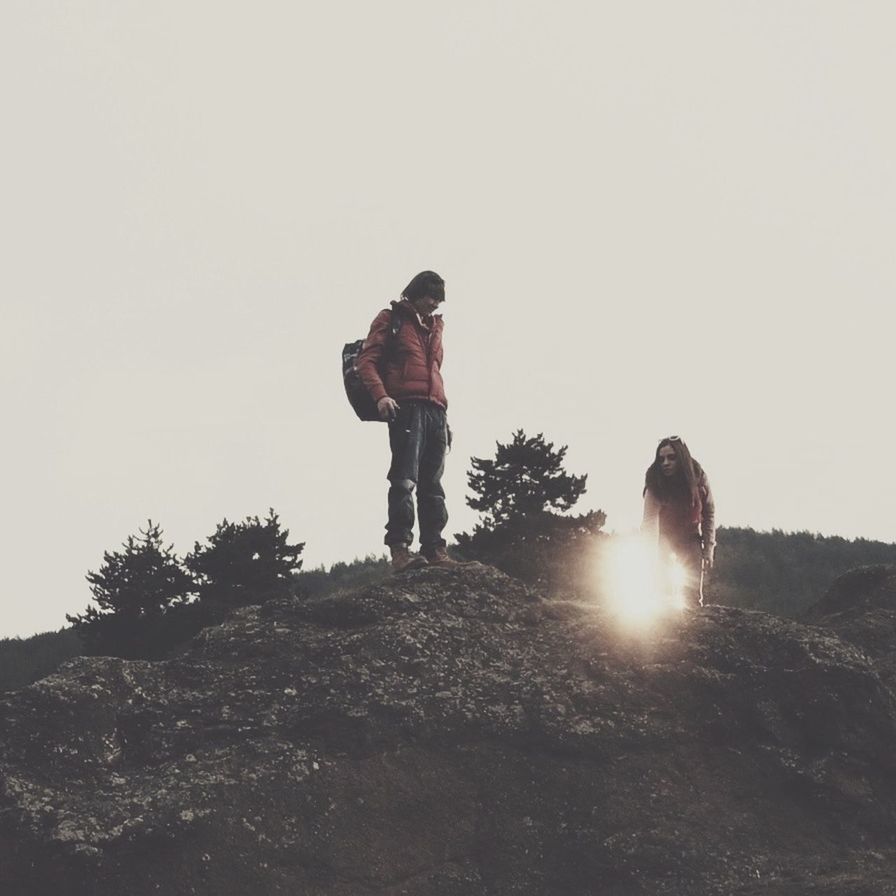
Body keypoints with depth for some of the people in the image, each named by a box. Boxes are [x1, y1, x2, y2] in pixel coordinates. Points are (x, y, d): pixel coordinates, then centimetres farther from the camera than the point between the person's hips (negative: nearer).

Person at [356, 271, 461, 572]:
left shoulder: (434, 327, 27)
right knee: (404, 479, -17)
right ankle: (400, 548, -23)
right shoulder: (391, 319, 7)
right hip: (406, 407, -7)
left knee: (433, 485, 4)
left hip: (435, 411, 7)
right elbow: (366, 360, -1)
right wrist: (380, 395, -17)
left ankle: (434, 549, 4)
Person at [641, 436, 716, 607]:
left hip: (690, 537, 2)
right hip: (664, 536, -2)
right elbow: (650, 520, -36)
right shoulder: (655, 484, -27)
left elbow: (709, 513, -7)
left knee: (693, 595, -1)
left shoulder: (699, 478, -19)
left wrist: (709, 548, -10)